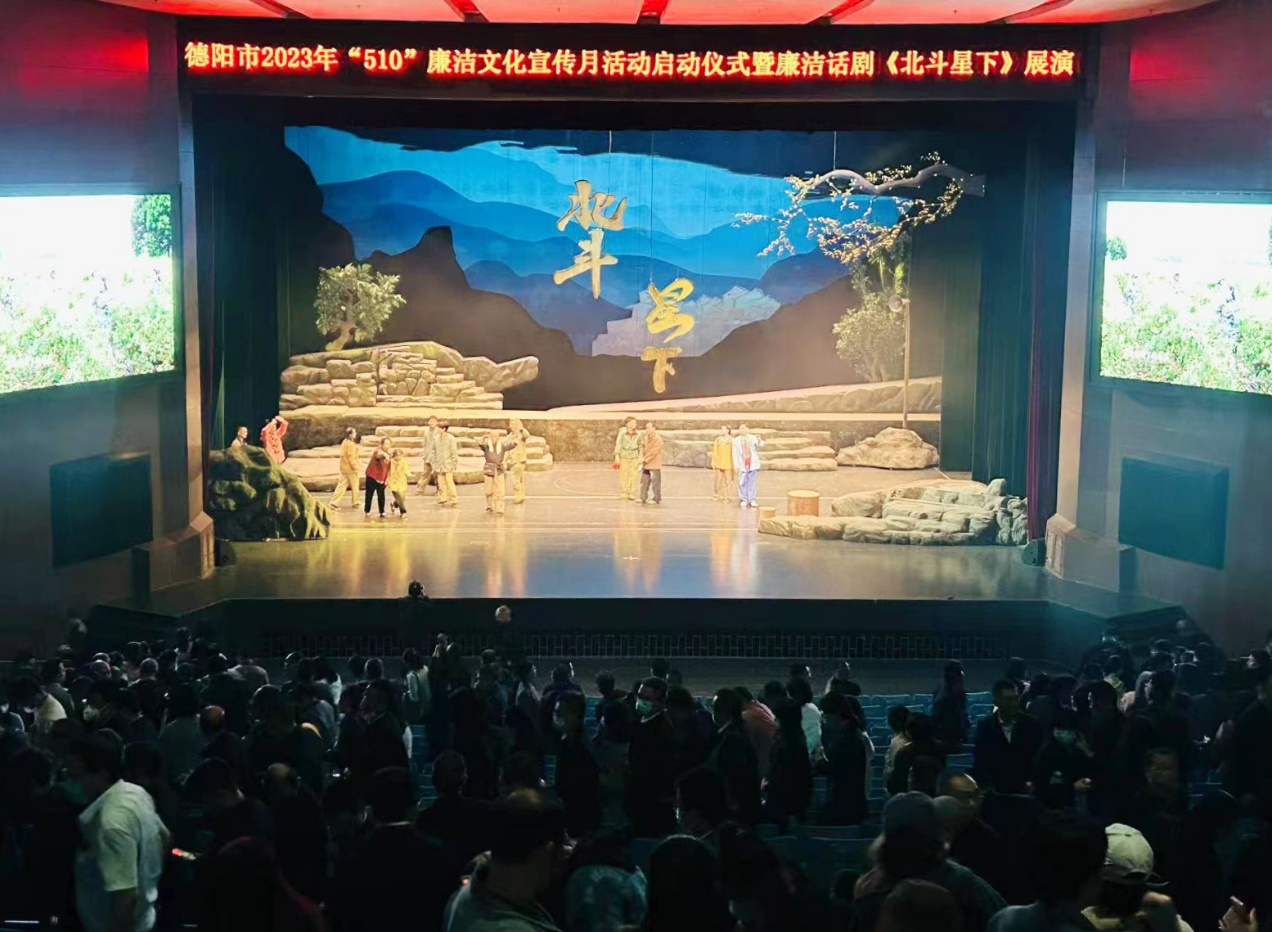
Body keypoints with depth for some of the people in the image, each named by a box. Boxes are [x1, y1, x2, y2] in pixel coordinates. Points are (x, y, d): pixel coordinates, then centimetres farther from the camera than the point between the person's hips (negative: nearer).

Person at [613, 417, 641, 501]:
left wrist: (640, 457, 10)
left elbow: (640, 446, 12)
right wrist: (617, 456, -8)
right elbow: (618, 444, -5)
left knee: (633, 476, 1)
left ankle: (631, 495, 9)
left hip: (634, 457, 3)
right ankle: (623, 494, 7)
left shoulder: (637, 434, 5)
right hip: (624, 456, -3)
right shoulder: (622, 432, -6)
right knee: (623, 475, -2)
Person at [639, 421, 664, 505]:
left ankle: (657, 499, 4)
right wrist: (642, 458, -7)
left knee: (655, 481, -3)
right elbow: (642, 448, 10)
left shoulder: (658, 439, -13)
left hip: (655, 464, -7)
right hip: (646, 464, 7)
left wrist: (645, 459, -15)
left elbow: (654, 452, -17)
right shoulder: (645, 437, 10)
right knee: (644, 481, 11)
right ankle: (643, 498, 19)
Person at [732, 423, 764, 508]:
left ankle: (752, 500, 8)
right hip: (742, 464, 0)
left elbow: (761, 444, -16)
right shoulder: (736, 440, 1)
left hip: (752, 464, 0)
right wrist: (736, 465, -7)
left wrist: (759, 441, -40)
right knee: (742, 482, -1)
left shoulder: (753, 438, 0)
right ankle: (743, 500, 10)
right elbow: (735, 453, -1)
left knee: (752, 482, 3)